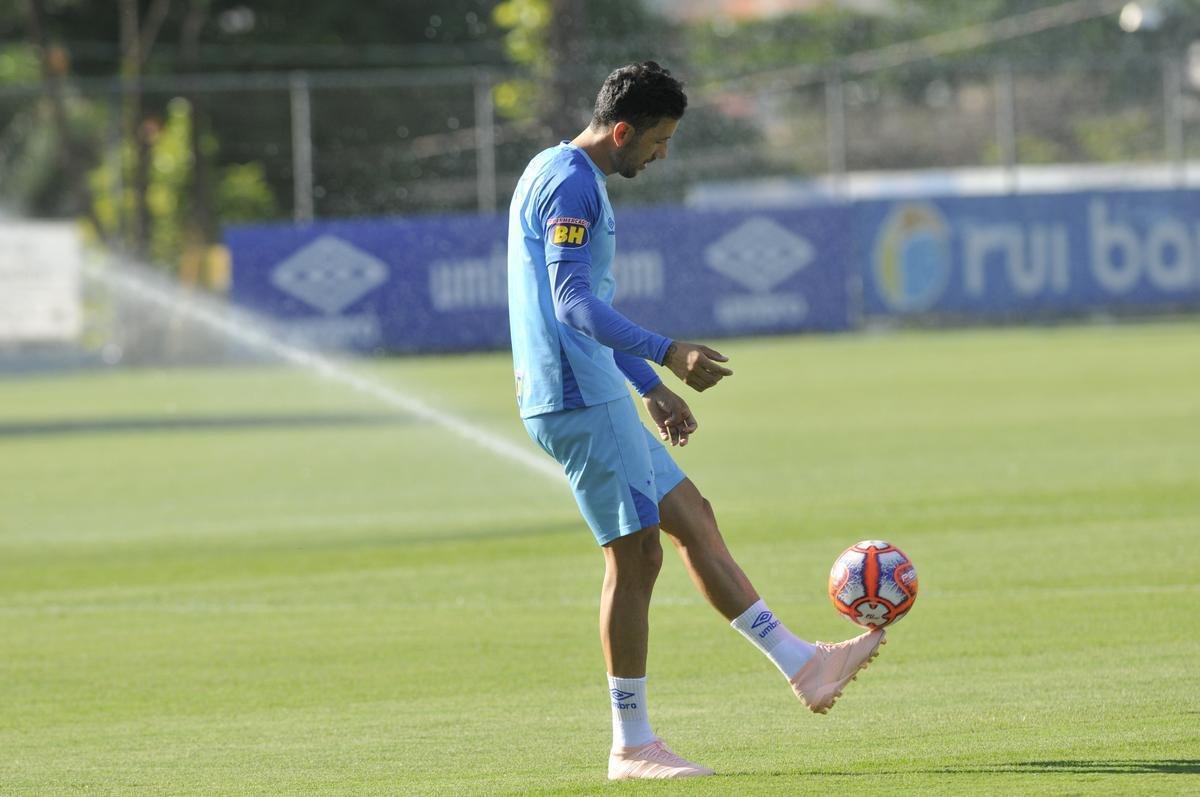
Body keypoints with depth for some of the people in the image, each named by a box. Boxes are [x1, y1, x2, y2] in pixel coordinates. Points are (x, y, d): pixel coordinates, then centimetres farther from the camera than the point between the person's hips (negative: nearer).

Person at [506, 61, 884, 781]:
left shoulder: (582, 182, 19)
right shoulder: (568, 182, -14)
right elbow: (571, 302, -24)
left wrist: (651, 387, 30)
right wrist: (668, 354, -30)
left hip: (596, 398, 11)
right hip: (578, 399, -11)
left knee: (693, 519, 12)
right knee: (636, 555, -7)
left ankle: (802, 664, 16)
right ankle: (632, 746, -2)